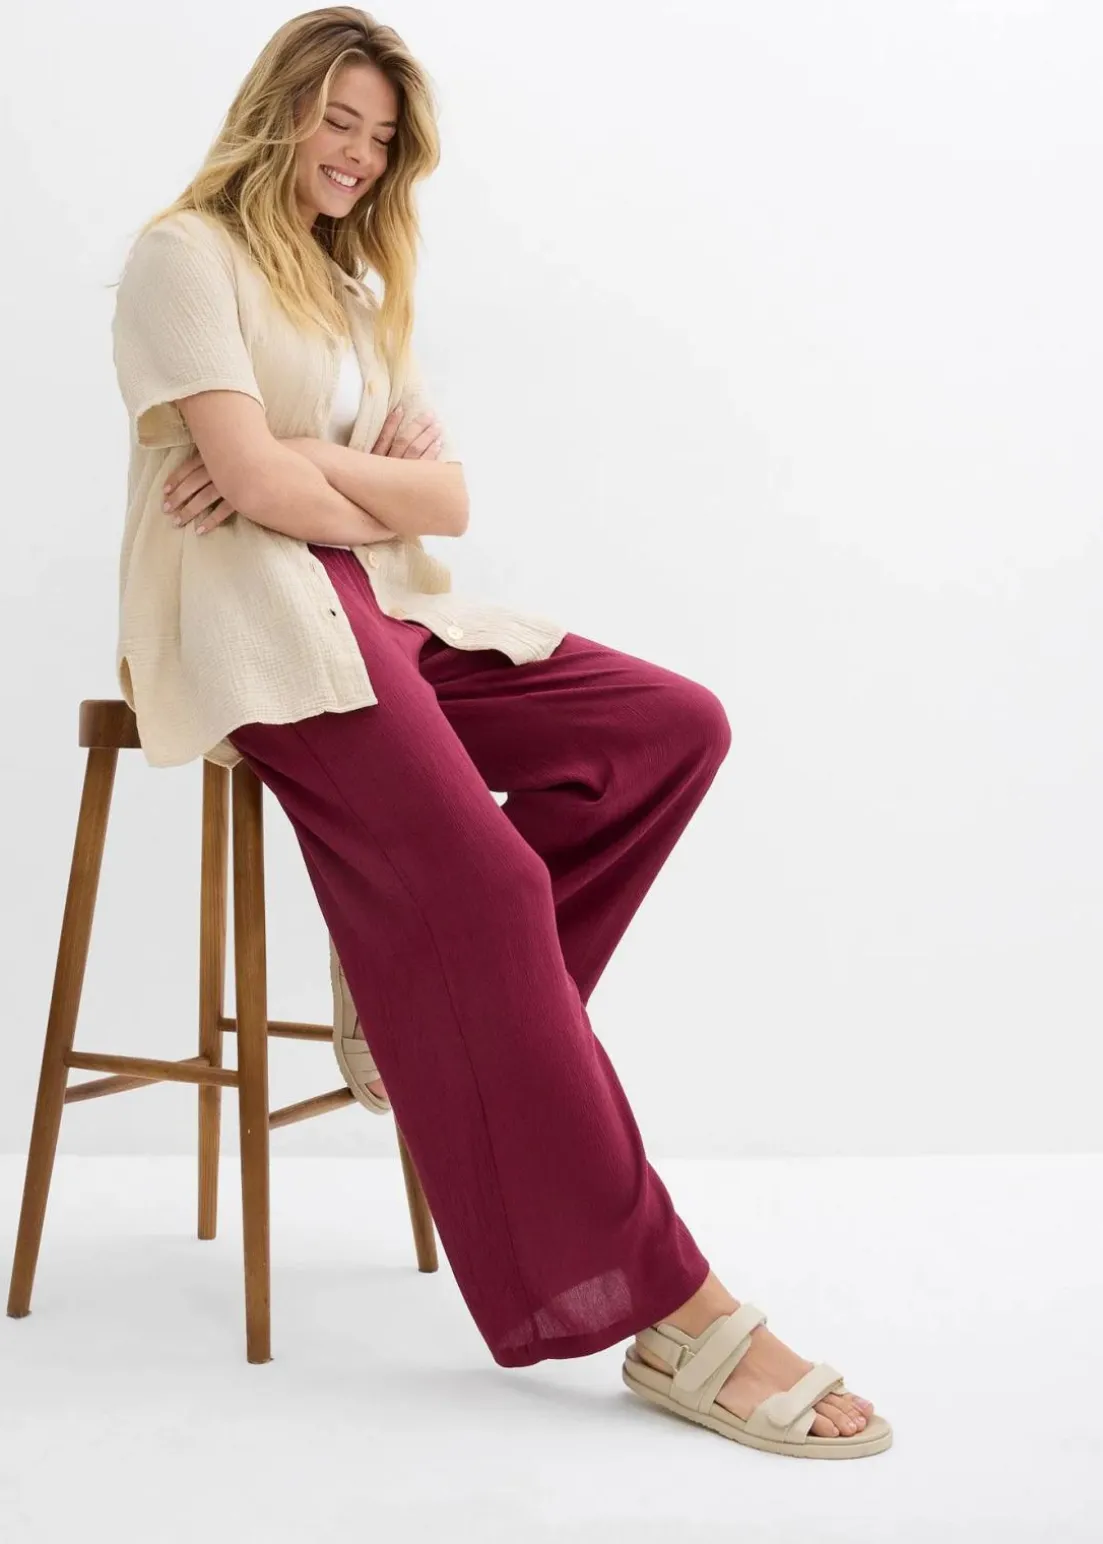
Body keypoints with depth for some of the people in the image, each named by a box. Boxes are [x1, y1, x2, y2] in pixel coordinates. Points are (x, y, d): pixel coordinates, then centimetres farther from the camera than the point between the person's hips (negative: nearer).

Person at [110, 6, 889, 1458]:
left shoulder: (356, 297, 26)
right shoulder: (186, 256, 3)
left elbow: (451, 500, 12)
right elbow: (256, 485, -13)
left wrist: (317, 464, -4)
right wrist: (380, 492, 5)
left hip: (379, 610, 9)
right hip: (247, 617, -8)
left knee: (675, 728, -8)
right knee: (485, 881, -30)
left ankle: (440, 1007, -10)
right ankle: (664, 1308, -31)